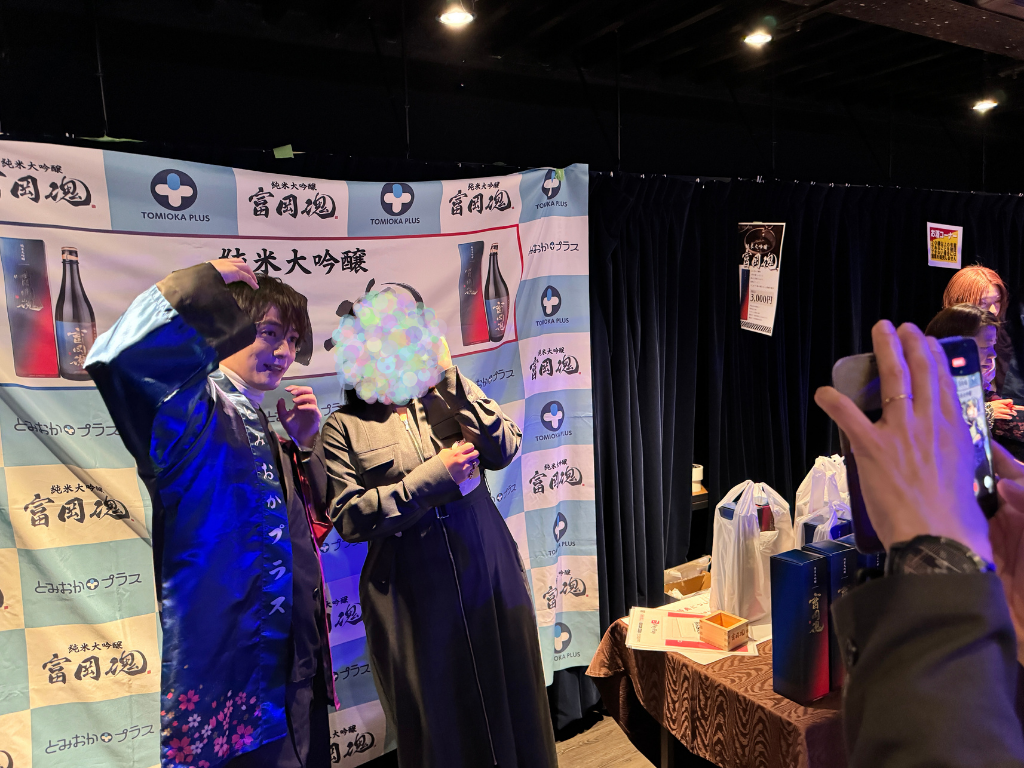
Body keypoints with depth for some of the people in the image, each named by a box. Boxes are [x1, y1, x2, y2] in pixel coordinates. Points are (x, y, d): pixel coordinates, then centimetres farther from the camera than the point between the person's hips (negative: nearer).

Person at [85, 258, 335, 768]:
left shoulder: (268, 423, 13)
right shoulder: (194, 407, -11)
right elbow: (115, 358, -33)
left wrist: (304, 444, 3)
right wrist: (205, 280, -21)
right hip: (231, 665, -8)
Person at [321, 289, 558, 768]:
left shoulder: (444, 400, 5)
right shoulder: (344, 427, -2)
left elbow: (503, 450, -8)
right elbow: (348, 518, -11)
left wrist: (450, 378, -14)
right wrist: (433, 476, -17)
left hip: (489, 573, 3)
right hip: (415, 594, -2)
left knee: (509, 701, 15)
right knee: (440, 717, 14)